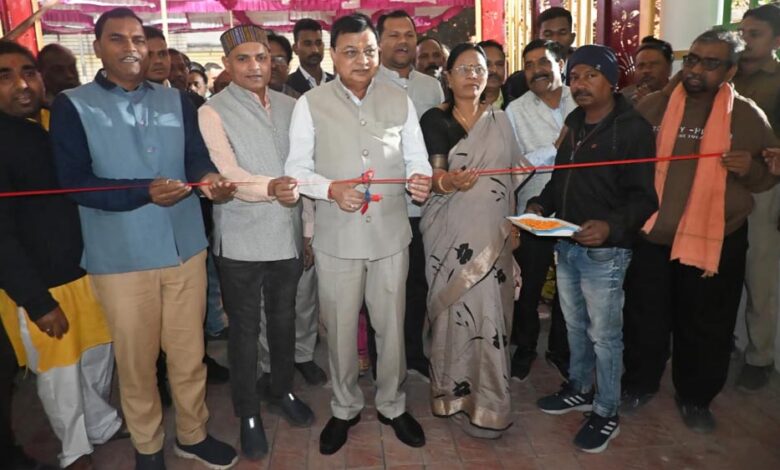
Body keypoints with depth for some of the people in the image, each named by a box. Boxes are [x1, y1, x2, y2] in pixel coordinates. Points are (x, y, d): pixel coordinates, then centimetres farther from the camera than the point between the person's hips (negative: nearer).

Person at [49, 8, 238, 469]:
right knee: (136, 359, 15)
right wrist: (144, 192, -25)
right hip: (122, 257, -2)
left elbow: (197, 156, 2)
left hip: (186, 247, 3)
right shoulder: (72, 105, -2)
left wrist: (210, 178, -22)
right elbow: (76, 183, -10)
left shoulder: (176, 100, 9)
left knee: (190, 352, 15)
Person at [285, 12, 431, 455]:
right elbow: (296, 168, -2)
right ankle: (345, 408, 36)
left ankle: (393, 405, 37)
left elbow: (417, 161, 4)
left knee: (392, 327, 13)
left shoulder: (400, 101, 4)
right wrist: (331, 188, -20)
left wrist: (420, 180, -19)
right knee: (341, 330, 12)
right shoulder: (311, 103, -2)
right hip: (337, 237, -1)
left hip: (391, 234, 2)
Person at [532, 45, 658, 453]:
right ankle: (579, 389, 39)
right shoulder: (573, 123, 12)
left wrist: (611, 225, -32)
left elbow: (642, 197, -16)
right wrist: (541, 204, 2)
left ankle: (607, 413, 22)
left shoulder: (633, 128, -11)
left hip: (604, 252, -7)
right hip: (566, 245, 7)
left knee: (604, 335, 5)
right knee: (575, 325, 20)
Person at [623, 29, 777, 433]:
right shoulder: (652, 106, 0)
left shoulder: (747, 115, -1)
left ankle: (695, 397, 35)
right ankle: (639, 383, 35)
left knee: (707, 327, 13)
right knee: (644, 320, 12)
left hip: (717, 240, 0)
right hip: (651, 236, 0)